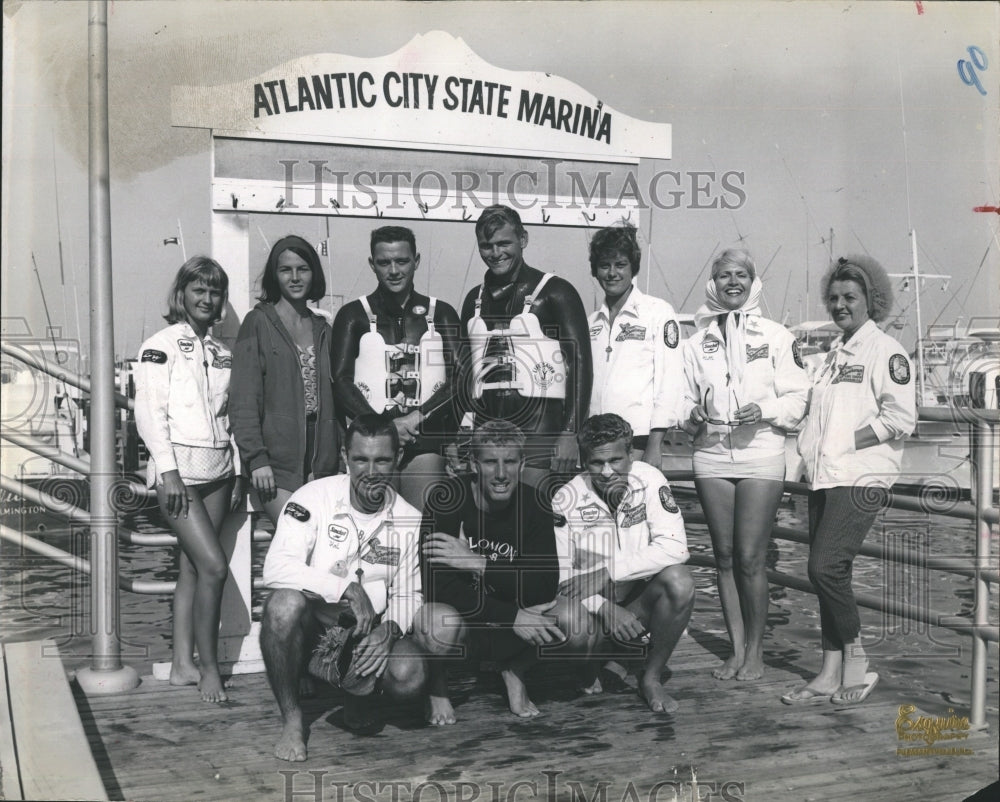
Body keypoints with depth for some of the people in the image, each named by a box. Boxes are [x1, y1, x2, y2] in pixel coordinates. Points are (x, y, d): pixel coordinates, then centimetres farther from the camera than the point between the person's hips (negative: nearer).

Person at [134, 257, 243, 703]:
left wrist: (238, 472, 11)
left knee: (193, 567, 7)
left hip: (217, 470, 6)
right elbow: (148, 411, -8)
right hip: (178, 471, -6)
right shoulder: (161, 345, -2)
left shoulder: (221, 353, 15)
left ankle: (182, 664, 14)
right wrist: (168, 470, -16)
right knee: (213, 565, -13)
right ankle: (207, 666, -1)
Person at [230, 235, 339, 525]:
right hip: (277, 457, -5)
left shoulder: (322, 328, 16)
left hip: (321, 457, 5)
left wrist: (341, 453, 9)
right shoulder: (258, 322, 1)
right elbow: (244, 399, -5)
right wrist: (256, 458, -14)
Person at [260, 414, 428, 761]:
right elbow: (276, 568, -23)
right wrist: (347, 588, -28)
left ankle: (358, 690, 12)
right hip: (311, 627, -2)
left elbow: (408, 593, 5)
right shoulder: (314, 498, -11)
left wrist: (389, 628, -17)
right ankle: (291, 720, -13)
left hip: (369, 634, 2)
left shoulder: (409, 520, 0)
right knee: (285, 602, -36)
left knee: (410, 675, -28)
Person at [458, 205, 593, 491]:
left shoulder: (554, 292, -2)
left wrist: (570, 433, -15)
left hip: (540, 424, -5)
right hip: (485, 424, 5)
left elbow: (581, 363, -6)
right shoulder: (475, 299, 15)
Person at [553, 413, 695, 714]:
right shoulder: (566, 500, -11)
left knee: (679, 581, -30)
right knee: (568, 634, -34)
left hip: (641, 599, 1)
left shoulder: (649, 480, -10)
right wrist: (605, 608, -27)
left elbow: (675, 548, -20)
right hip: (591, 603, -1)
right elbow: (557, 577, -12)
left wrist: (608, 570, -26)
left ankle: (651, 677, -7)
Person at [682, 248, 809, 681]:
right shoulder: (698, 342, 12)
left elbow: (797, 397, 2)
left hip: (761, 454, -3)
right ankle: (736, 649, 18)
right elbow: (685, 396, 15)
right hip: (712, 454, 3)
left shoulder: (777, 336, 4)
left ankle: (755, 650, 9)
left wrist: (764, 410, -16)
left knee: (749, 558, -6)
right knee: (724, 557, 7)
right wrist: (693, 413, -6)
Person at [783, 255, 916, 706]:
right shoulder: (834, 354, 21)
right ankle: (831, 675, 14)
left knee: (826, 568, -16)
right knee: (827, 574, 7)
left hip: (861, 477, -8)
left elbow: (902, 419, -12)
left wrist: (850, 442, -13)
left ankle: (856, 666, 1)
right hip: (823, 477, 8)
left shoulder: (885, 351, -4)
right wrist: (813, 449, 8)